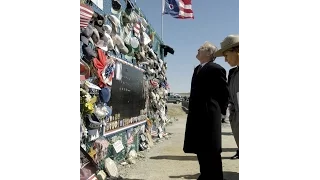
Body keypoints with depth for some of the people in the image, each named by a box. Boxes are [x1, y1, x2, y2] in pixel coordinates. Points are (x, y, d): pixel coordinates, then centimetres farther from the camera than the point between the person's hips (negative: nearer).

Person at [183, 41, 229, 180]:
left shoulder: (216, 69, -11)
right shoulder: (198, 69, 16)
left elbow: (224, 93, -8)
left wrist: (219, 110, 0)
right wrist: (193, 111, 14)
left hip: (209, 116, -9)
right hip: (197, 116, 9)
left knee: (211, 151, 1)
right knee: (201, 149, 16)